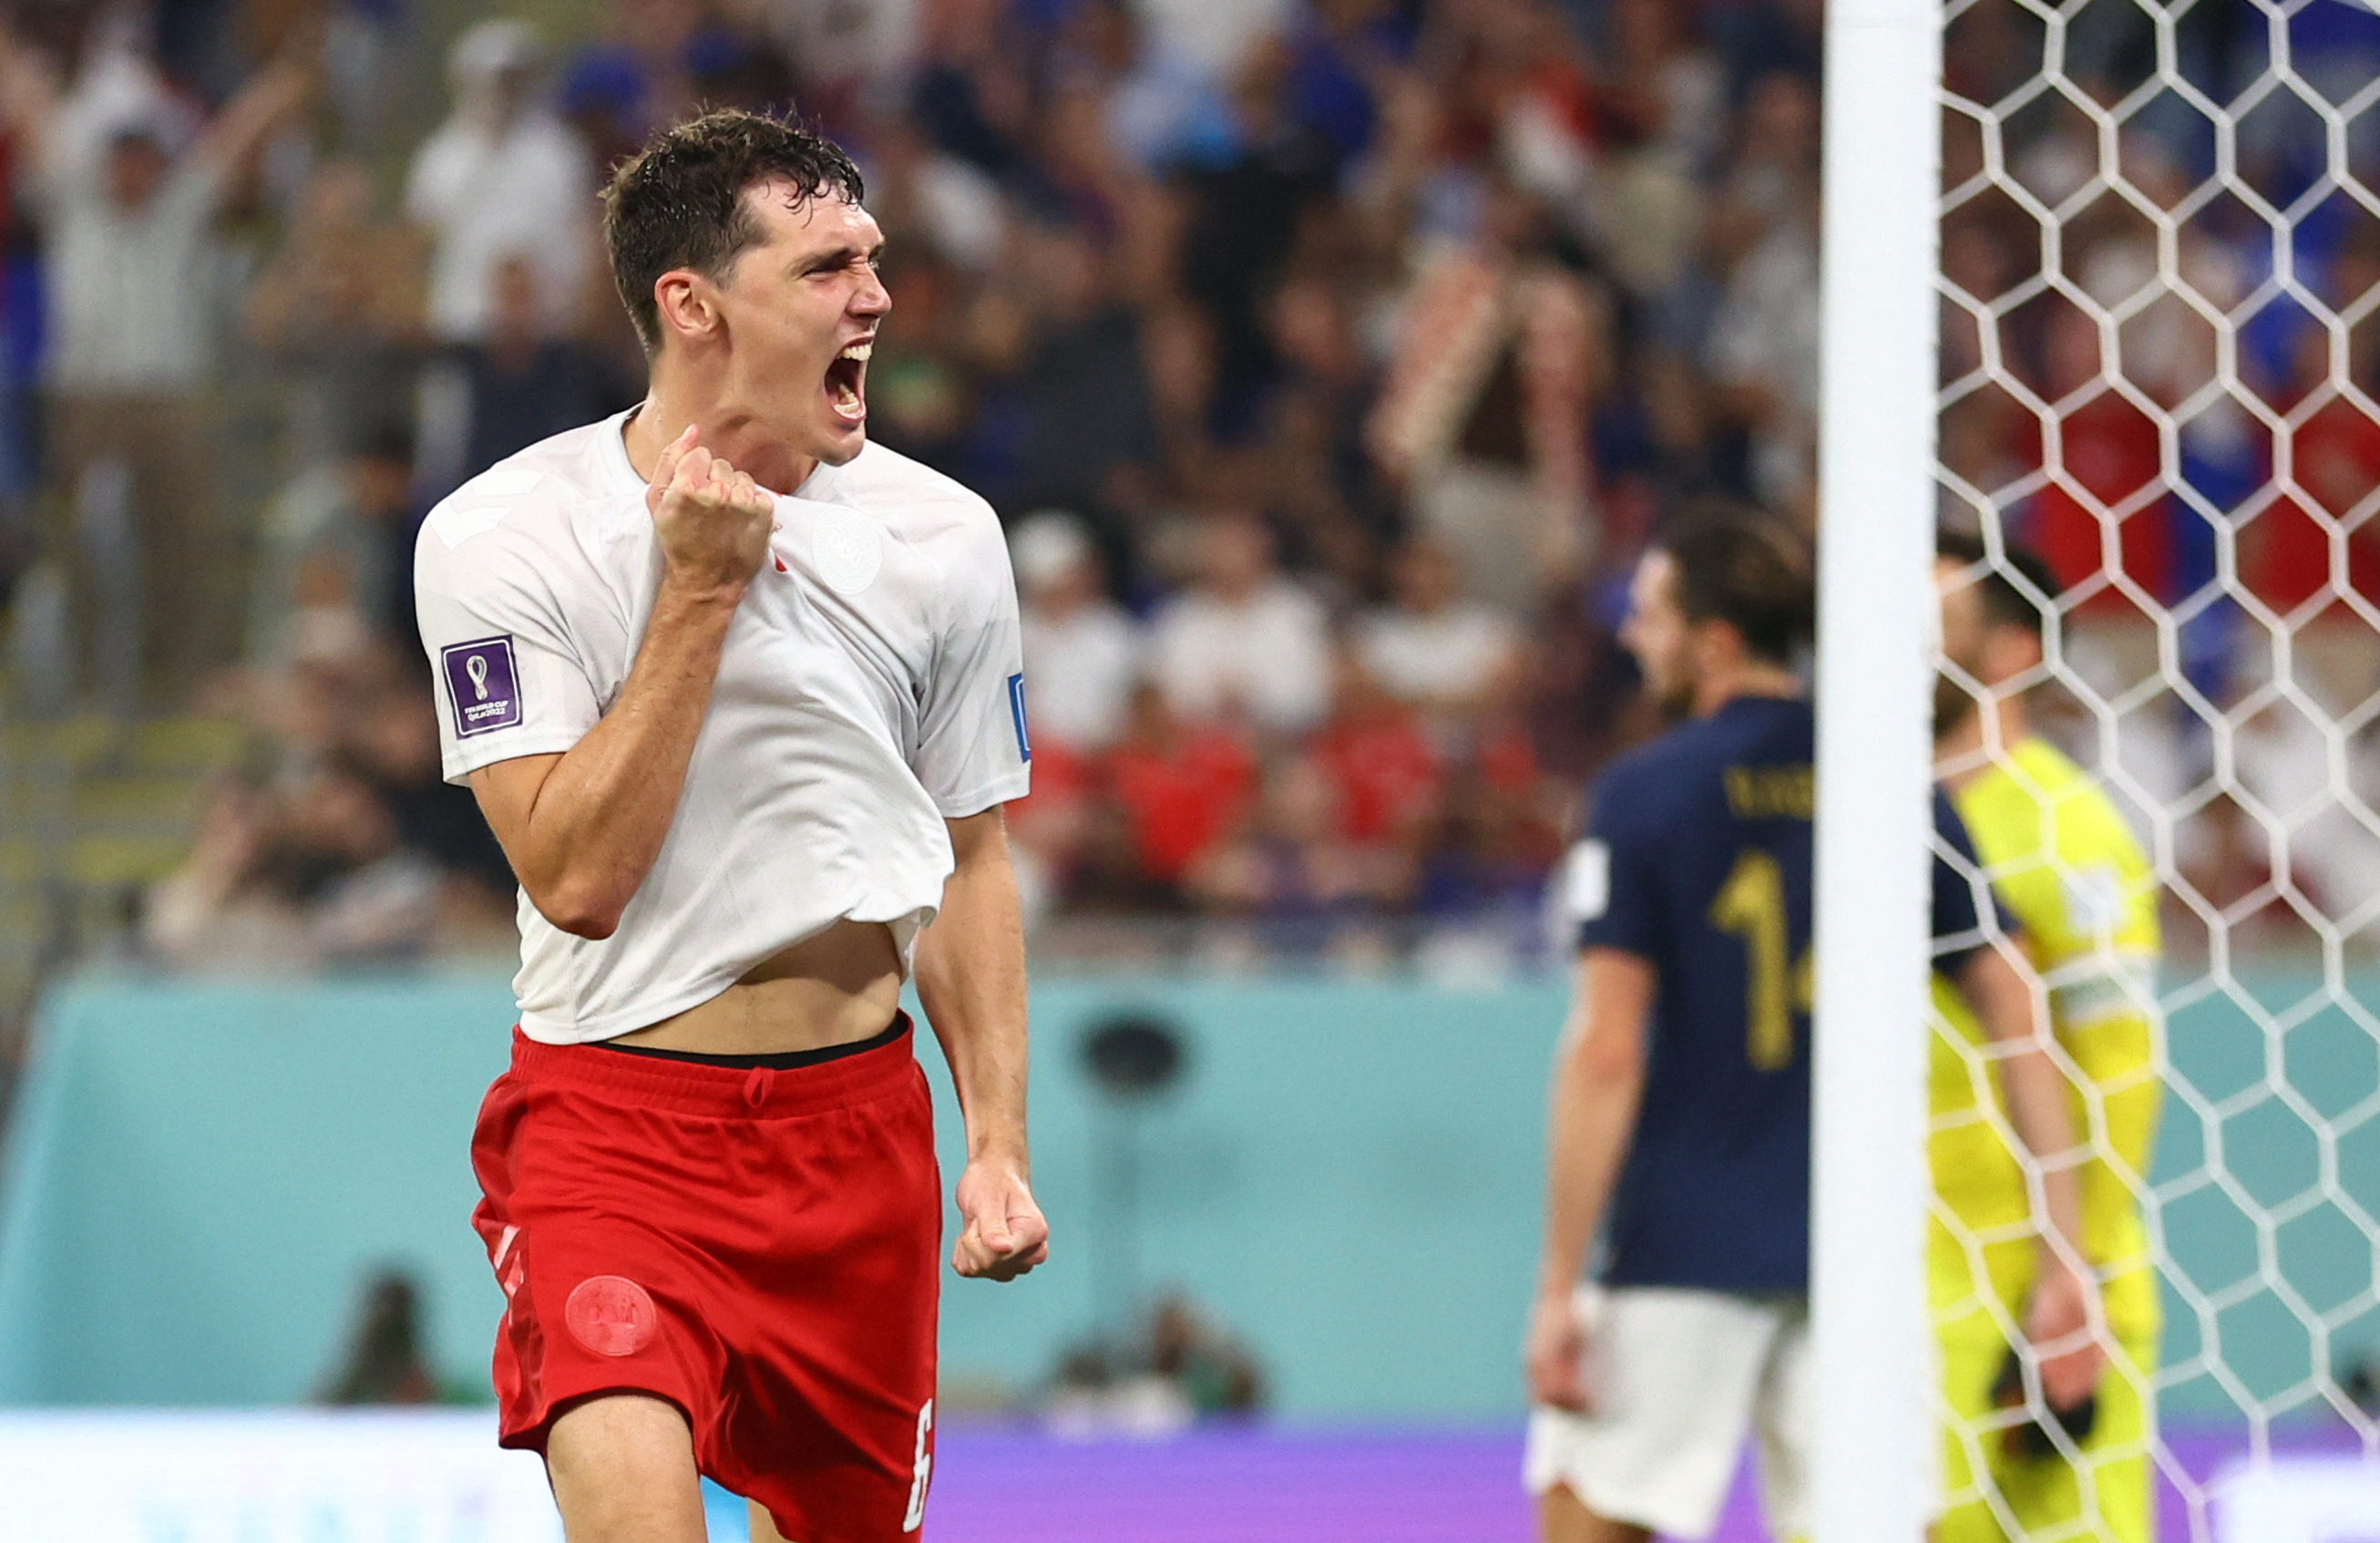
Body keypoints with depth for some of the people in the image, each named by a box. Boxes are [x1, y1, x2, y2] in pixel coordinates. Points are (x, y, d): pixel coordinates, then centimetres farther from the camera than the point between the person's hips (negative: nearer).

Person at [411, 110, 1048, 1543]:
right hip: (613, 1116, -4)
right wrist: (699, 590, -16)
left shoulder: (941, 535, 2)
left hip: (858, 1117, 4)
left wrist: (999, 1140, 5)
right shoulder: (499, 537, -9)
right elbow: (578, 874, -16)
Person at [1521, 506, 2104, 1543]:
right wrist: (2064, 1259, 6)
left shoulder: (1644, 795, -5)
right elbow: (2020, 1025, 5)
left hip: (1684, 1251, -4)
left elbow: (1605, 1053, -10)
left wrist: (1560, 1283, -9)